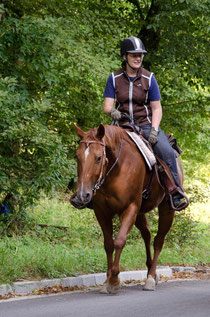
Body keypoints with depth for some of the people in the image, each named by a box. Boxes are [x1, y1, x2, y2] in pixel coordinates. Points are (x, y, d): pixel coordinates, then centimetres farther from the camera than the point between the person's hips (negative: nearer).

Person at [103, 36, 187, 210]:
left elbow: (156, 108, 0)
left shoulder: (149, 78, 0)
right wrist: (112, 111, -27)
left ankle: (176, 195, -18)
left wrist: (154, 130, -15)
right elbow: (107, 105, -2)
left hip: (146, 124, -1)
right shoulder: (114, 78, 2)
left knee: (167, 152, -26)